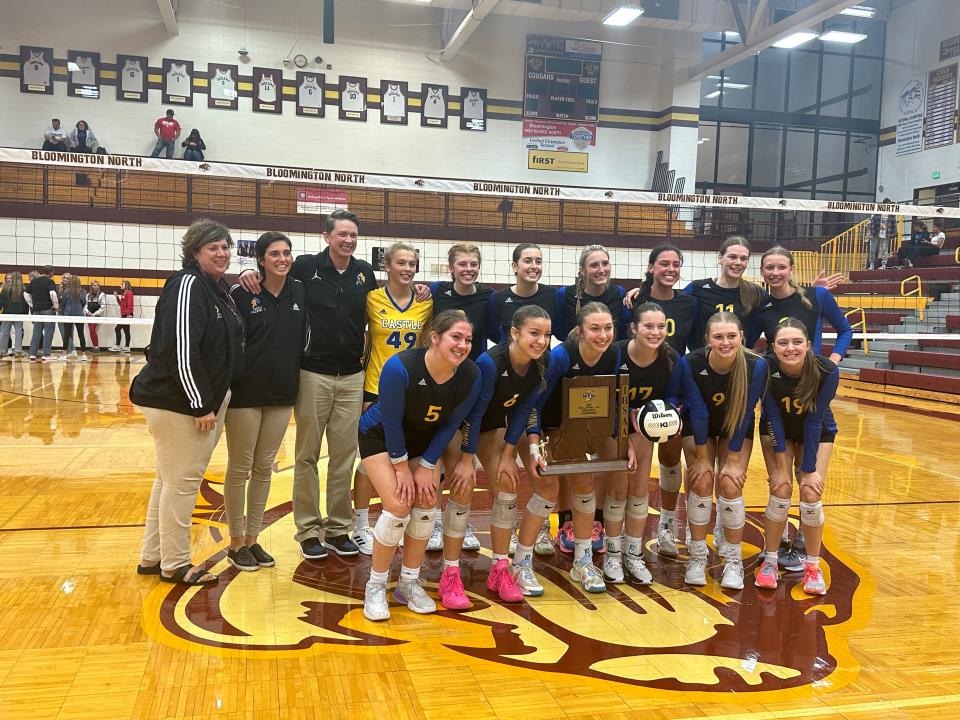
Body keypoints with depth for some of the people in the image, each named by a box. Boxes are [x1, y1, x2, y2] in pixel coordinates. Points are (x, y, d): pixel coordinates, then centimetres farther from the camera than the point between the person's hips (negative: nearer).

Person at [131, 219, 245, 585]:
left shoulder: (220, 288, 12)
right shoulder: (187, 286, -17)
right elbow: (180, 351, -24)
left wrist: (213, 401, 15)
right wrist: (201, 405, -20)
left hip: (207, 399, 10)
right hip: (175, 401, -10)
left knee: (171, 479, 18)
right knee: (182, 482, 1)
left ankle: (151, 557, 32)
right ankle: (175, 565, 16)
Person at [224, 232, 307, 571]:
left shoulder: (300, 292, 3)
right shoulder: (242, 294, -10)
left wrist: (295, 383, 8)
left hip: (282, 393, 5)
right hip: (246, 393, -4)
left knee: (264, 468, 13)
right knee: (240, 469, 6)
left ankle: (252, 539, 25)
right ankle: (236, 543, 20)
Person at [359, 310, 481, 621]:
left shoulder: (470, 375, -22)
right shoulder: (400, 367, -34)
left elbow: (450, 425, -10)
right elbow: (391, 423, -23)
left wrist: (426, 467, -10)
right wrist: (402, 467, -15)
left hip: (424, 441, 4)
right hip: (380, 438, -4)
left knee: (426, 504, -5)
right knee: (398, 506, -16)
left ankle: (409, 583, 15)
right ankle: (375, 586, 3)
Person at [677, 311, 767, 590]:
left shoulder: (756, 365, -28)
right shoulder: (691, 363, -29)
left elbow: (744, 414, -20)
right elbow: (697, 412, -21)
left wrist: (732, 460, -16)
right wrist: (702, 458, -15)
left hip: (737, 429, 0)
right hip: (699, 428, 0)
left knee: (730, 485, -13)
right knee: (701, 482, -14)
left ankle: (733, 559, 6)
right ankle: (697, 557, 3)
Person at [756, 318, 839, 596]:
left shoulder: (827, 372, -31)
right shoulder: (765, 368, -31)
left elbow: (815, 421, -23)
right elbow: (773, 417, -22)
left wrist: (809, 469, -19)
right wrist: (781, 465, -22)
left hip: (817, 433, 0)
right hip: (776, 430, 0)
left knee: (811, 494, -10)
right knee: (781, 491, -12)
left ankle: (813, 566, 10)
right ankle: (770, 562, 7)